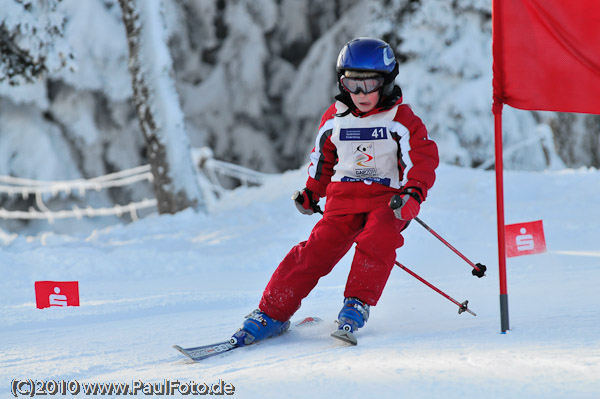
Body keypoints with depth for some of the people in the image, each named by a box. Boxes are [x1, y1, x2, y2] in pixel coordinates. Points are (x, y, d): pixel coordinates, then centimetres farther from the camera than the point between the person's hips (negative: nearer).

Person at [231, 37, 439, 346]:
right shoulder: (334, 119, 9)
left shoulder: (401, 120, -3)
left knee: (377, 242, -32)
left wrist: (414, 192, -23)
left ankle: (358, 304, -24)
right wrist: (311, 192, 17)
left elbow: (423, 158, -7)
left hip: (388, 199, -2)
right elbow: (322, 158, 24)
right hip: (344, 198, 2)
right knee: (316, 250, -12)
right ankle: (272, 314, -9)